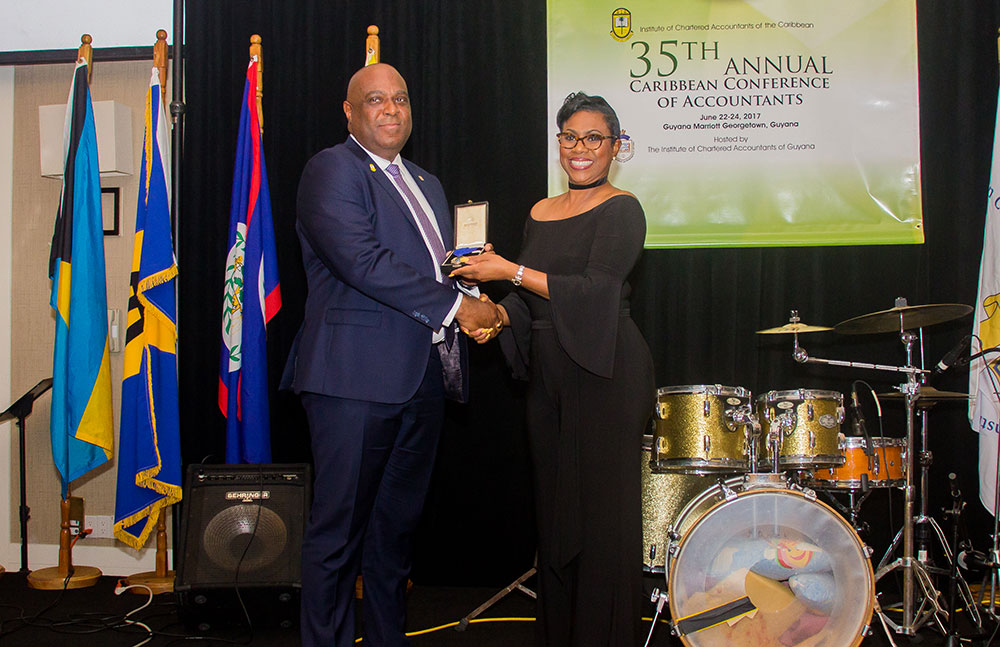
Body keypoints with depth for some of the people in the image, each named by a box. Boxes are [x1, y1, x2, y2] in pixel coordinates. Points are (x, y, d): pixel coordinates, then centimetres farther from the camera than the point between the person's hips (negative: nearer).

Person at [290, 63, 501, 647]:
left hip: (424, 377, 8)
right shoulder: (332, 170, -5)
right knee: (339, 529, 0)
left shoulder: (426, 184, 22)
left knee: (398, 524, 15)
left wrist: (476, 301, 3)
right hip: (356, 377, -8)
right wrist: (454, 306, -16)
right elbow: (363, 261, -18)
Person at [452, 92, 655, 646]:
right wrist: (497, 315, -2)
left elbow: (595, 288, -17)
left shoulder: (621, 210, -5)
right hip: (548, 376, 7)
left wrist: (510, 271, -18)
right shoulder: (541, 213, 15)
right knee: (554, 506, 10)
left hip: (605, 373, -6)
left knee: (602, 509, -4)